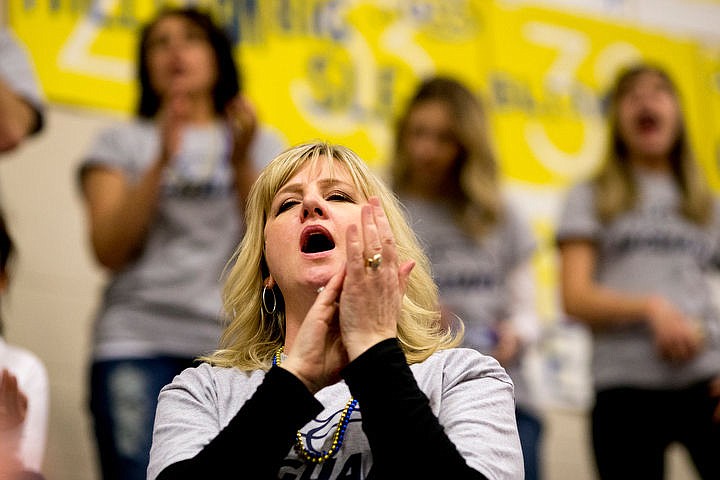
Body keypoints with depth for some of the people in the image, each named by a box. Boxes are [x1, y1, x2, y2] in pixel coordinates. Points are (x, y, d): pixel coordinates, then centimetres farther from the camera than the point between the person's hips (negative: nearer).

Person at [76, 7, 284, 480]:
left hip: (235, 347, 1)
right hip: (140, 344, -1)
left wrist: (242, 163, -5)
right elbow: (110, 250, 0)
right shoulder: (123, 143, 15)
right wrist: (163, 161, -6)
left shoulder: (263, 145, 18)